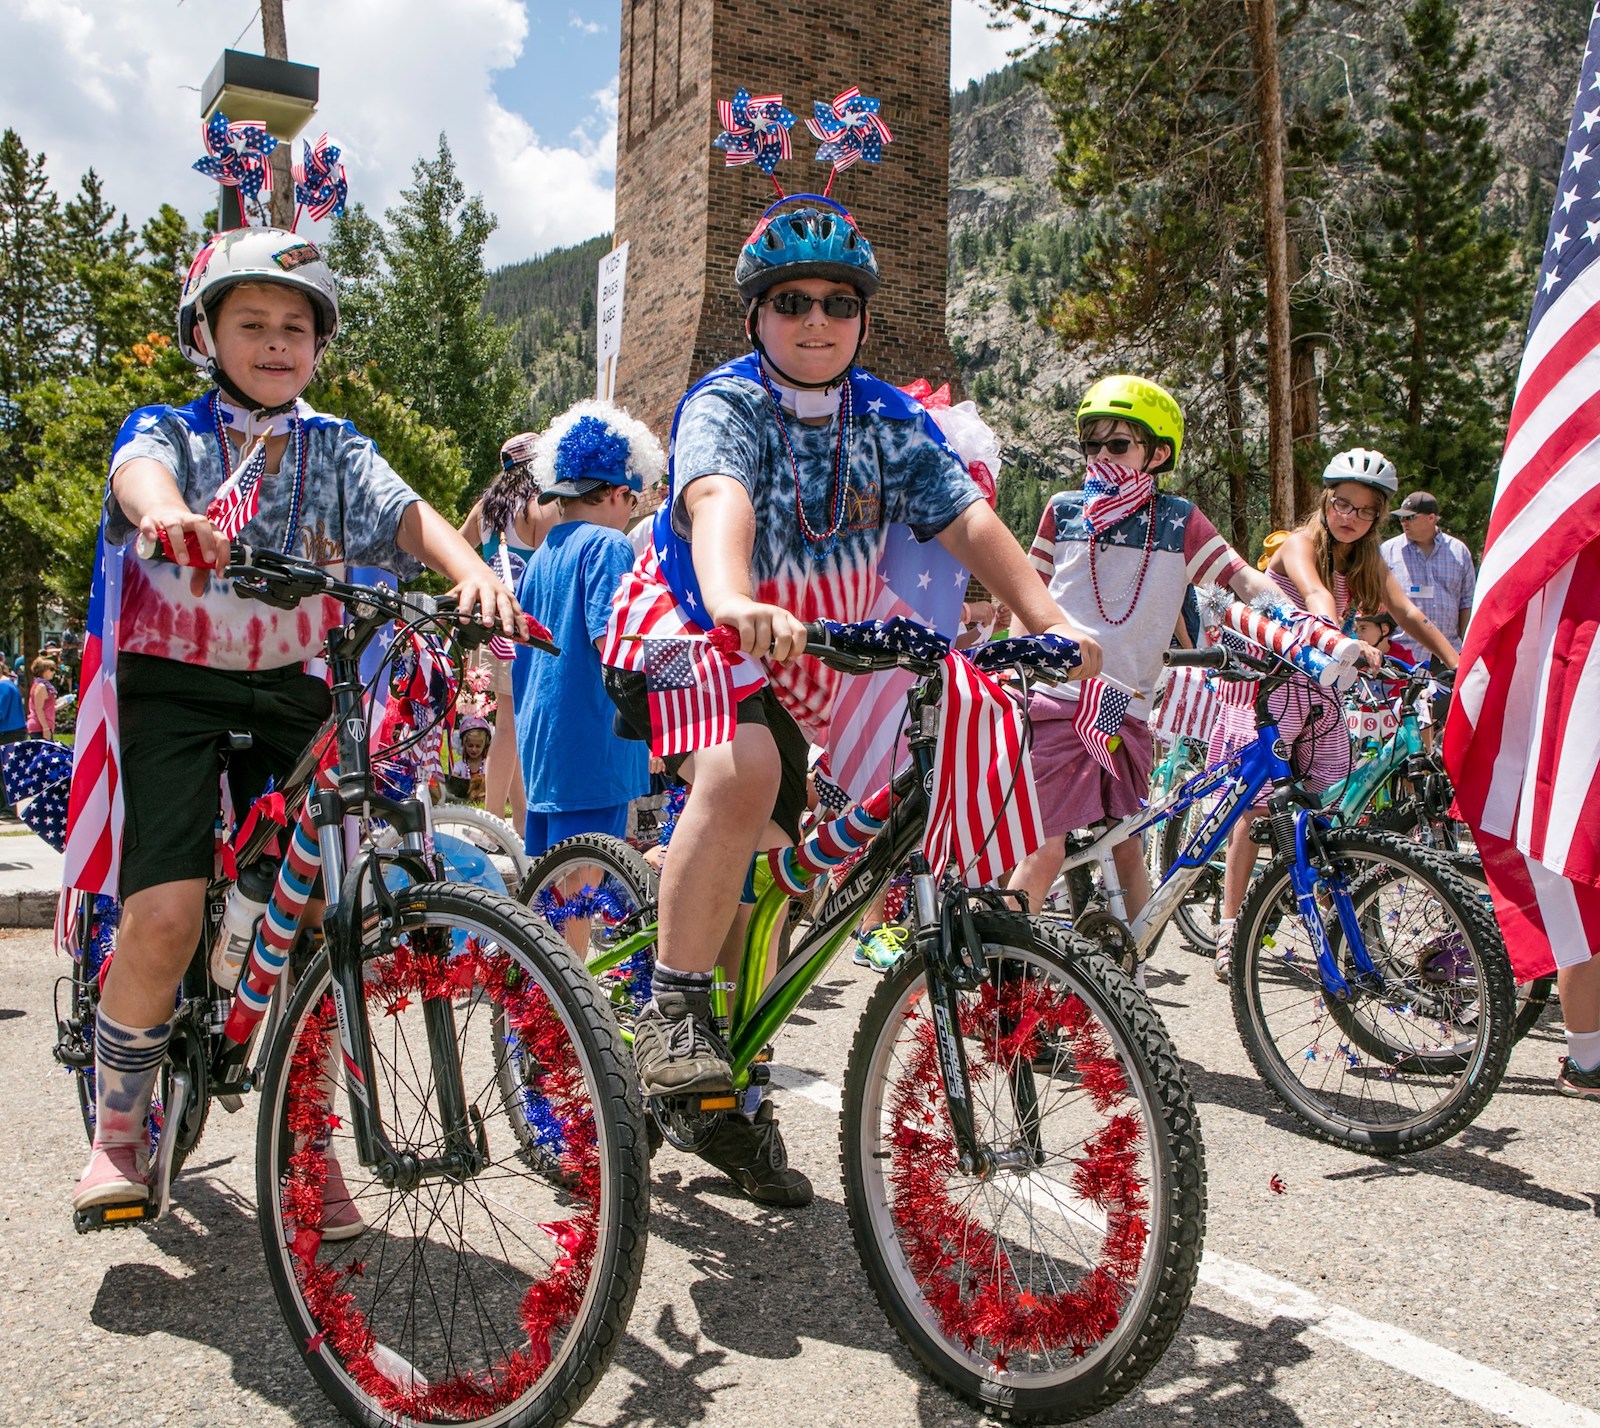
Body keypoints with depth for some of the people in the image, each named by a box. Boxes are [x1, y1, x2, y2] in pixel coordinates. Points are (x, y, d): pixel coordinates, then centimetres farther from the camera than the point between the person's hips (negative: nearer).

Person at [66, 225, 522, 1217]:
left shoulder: (334, 449, 11)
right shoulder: (169, 429, 5)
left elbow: (408, 513, -8)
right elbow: (140, 470, -20)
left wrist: (472, 572, -31)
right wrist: (167, 512, -47)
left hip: (290, 696, 2)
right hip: (175, 688, -2)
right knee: (166, 916, -17)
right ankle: (118, 1127, 8)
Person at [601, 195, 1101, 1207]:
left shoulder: (891, 420, -1)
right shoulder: (725, 404, -16)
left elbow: (970, 521, -12)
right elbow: (719, 499, -38)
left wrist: (1051, 621, -28)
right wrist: (735, 606, -59)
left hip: (790, 674, 5)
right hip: (688, 639, -5)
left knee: (759, 877, 7)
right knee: (741, 773, -37)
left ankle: (735, 1105, 22)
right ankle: (673, 1011, -25)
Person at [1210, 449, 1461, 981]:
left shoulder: (1367, 562, 8)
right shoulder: (1301, 544, -11)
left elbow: (1408, 613, -4)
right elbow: (1315, 594, -32)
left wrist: (1460, 666, -17)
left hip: (1320, 687, 6)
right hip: (1269, 681, -6)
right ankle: (1229, 929, -4)